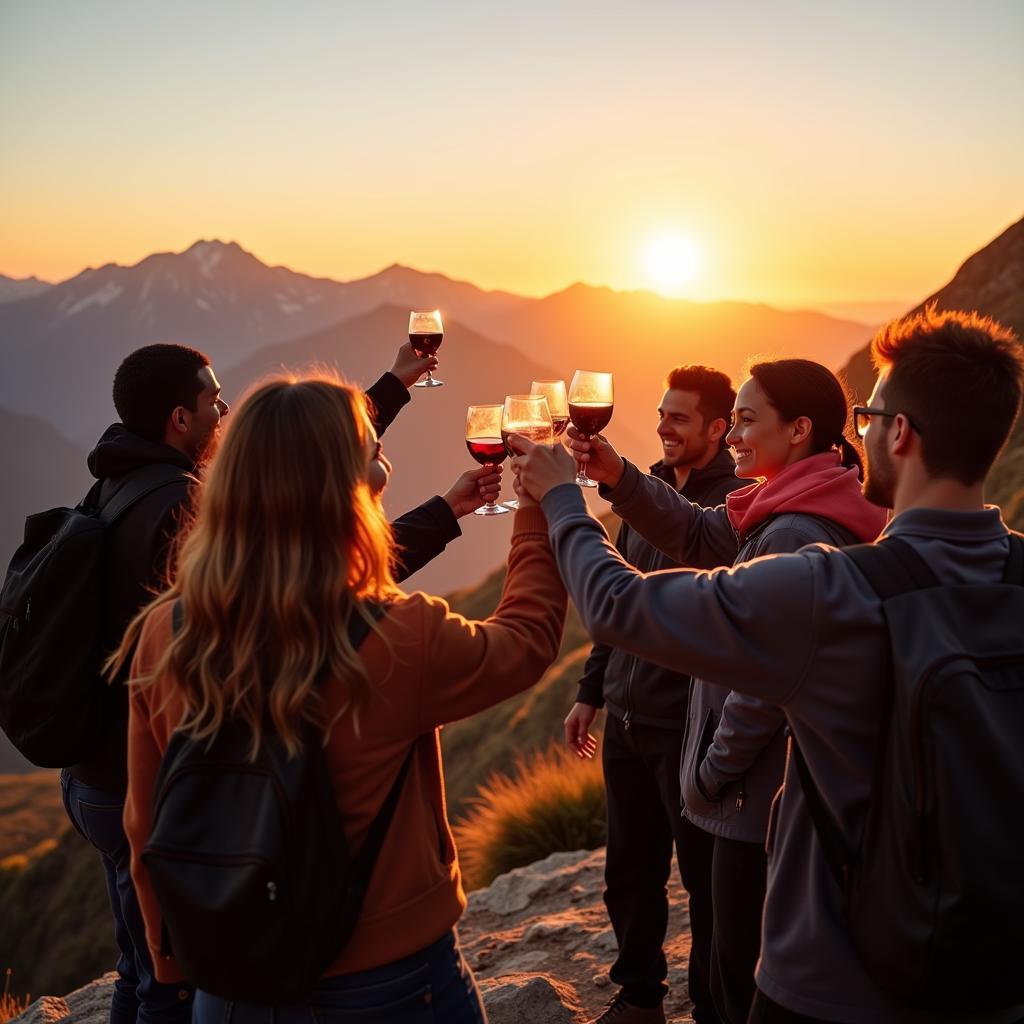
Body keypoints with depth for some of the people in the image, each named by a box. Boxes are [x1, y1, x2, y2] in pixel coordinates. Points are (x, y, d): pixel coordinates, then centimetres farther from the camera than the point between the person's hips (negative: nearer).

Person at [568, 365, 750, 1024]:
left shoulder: (734, 503, -12)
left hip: (688, 725, -7)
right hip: (627, 718, 7)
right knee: (630, 870, 17)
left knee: (704, 876, 8)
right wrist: (591, 692, 17)